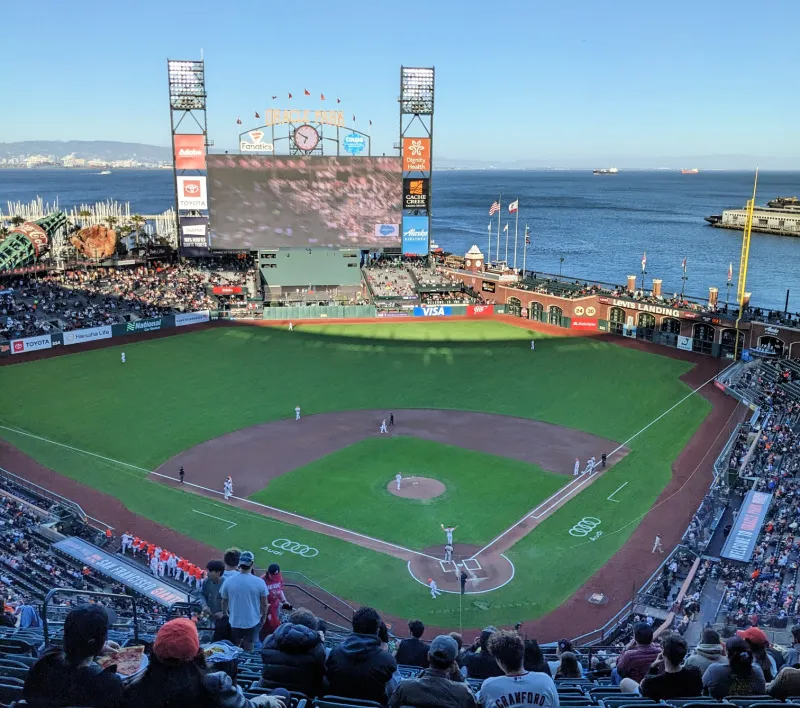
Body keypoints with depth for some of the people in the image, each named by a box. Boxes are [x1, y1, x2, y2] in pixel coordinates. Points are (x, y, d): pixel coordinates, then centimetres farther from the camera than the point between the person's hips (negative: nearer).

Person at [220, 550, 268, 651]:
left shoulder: (228, 581, -12)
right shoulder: (259, 582, -14)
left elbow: (224, 602, 1)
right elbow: (264, 604, -5)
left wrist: (226, 615, 19)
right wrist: (263, 618, 12)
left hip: (234, 622, 1)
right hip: (252, 622, -1)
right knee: (248, 651, 13)